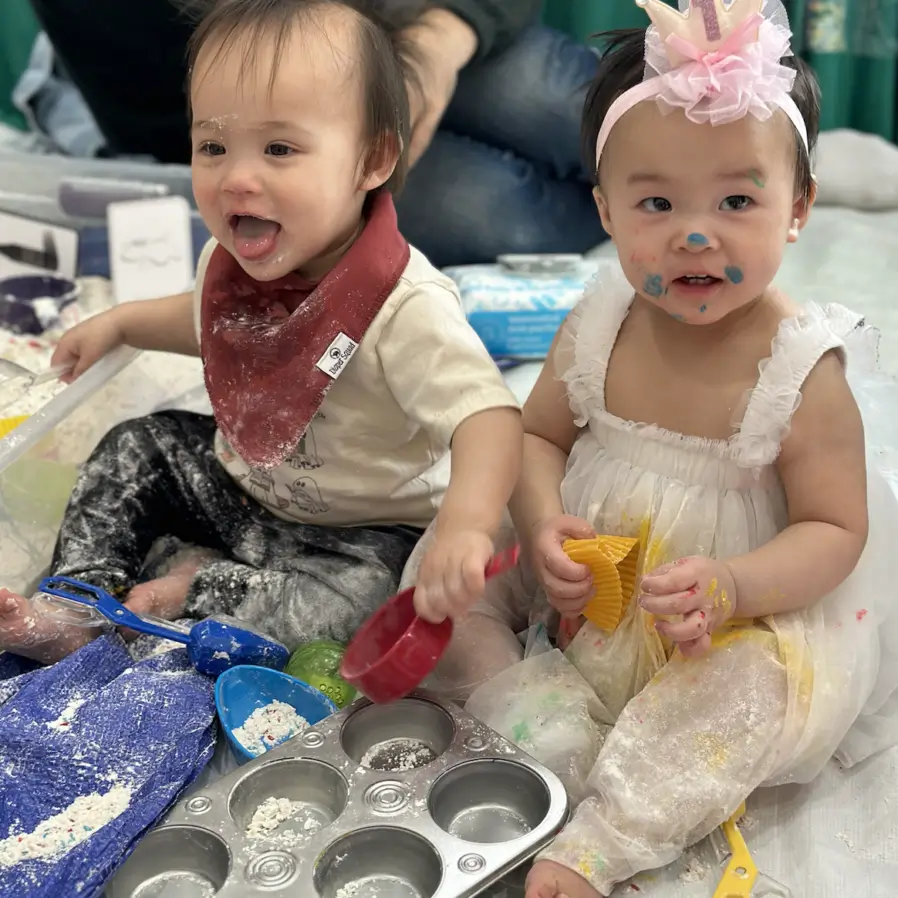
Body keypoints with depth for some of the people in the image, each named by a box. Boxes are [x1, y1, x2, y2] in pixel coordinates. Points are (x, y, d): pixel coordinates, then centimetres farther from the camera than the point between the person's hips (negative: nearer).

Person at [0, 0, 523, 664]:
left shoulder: (406, 307, -34)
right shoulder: (237, 260, -9)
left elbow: (490, 415, -44)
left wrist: (464, 525, -60)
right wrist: (121, 323, 14)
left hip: (358, 535, -6)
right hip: (241, 480, 7)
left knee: (343, 604, -31)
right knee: (135, 450, 7)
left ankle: (190, 591, -11)